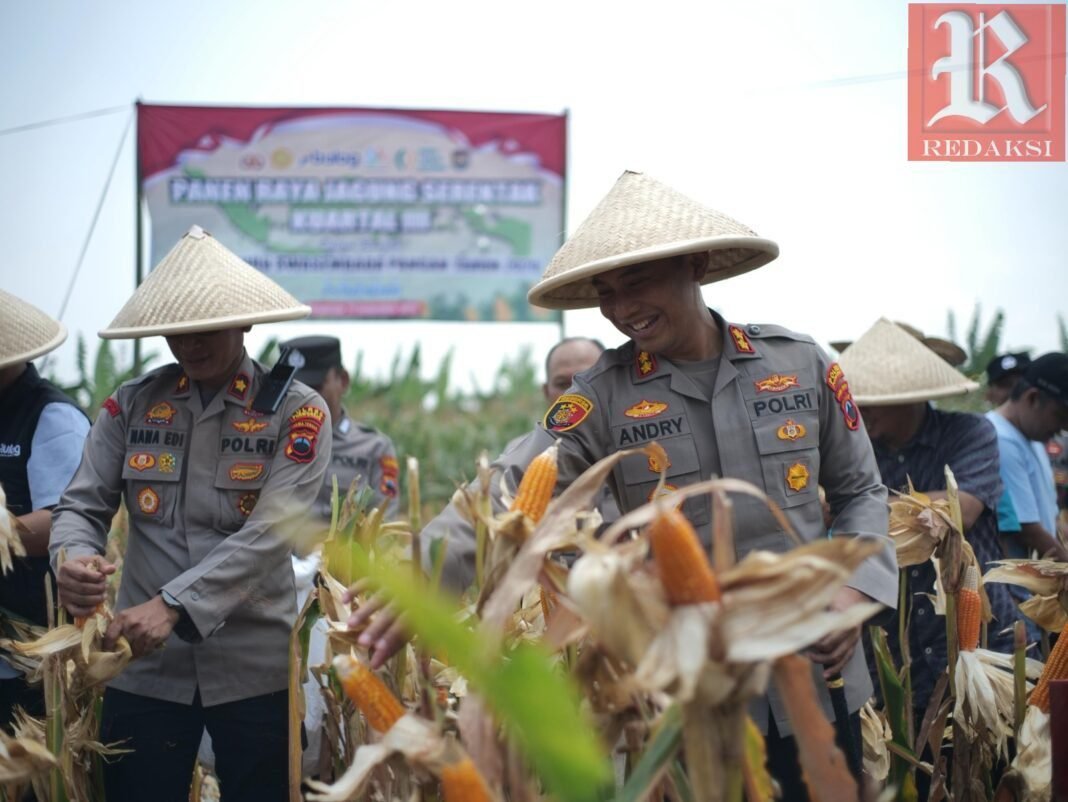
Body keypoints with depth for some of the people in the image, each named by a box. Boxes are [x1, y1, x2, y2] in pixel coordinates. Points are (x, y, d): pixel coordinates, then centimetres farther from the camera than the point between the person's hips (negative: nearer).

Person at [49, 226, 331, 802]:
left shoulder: (296, 413, -4)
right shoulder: (132, 404, 6)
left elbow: (267, 533, -15)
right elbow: (81, 505, 3)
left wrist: (172, 605, -25)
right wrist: (73, 560, -22)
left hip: (255, 668, -2)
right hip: (143, 666, 2)